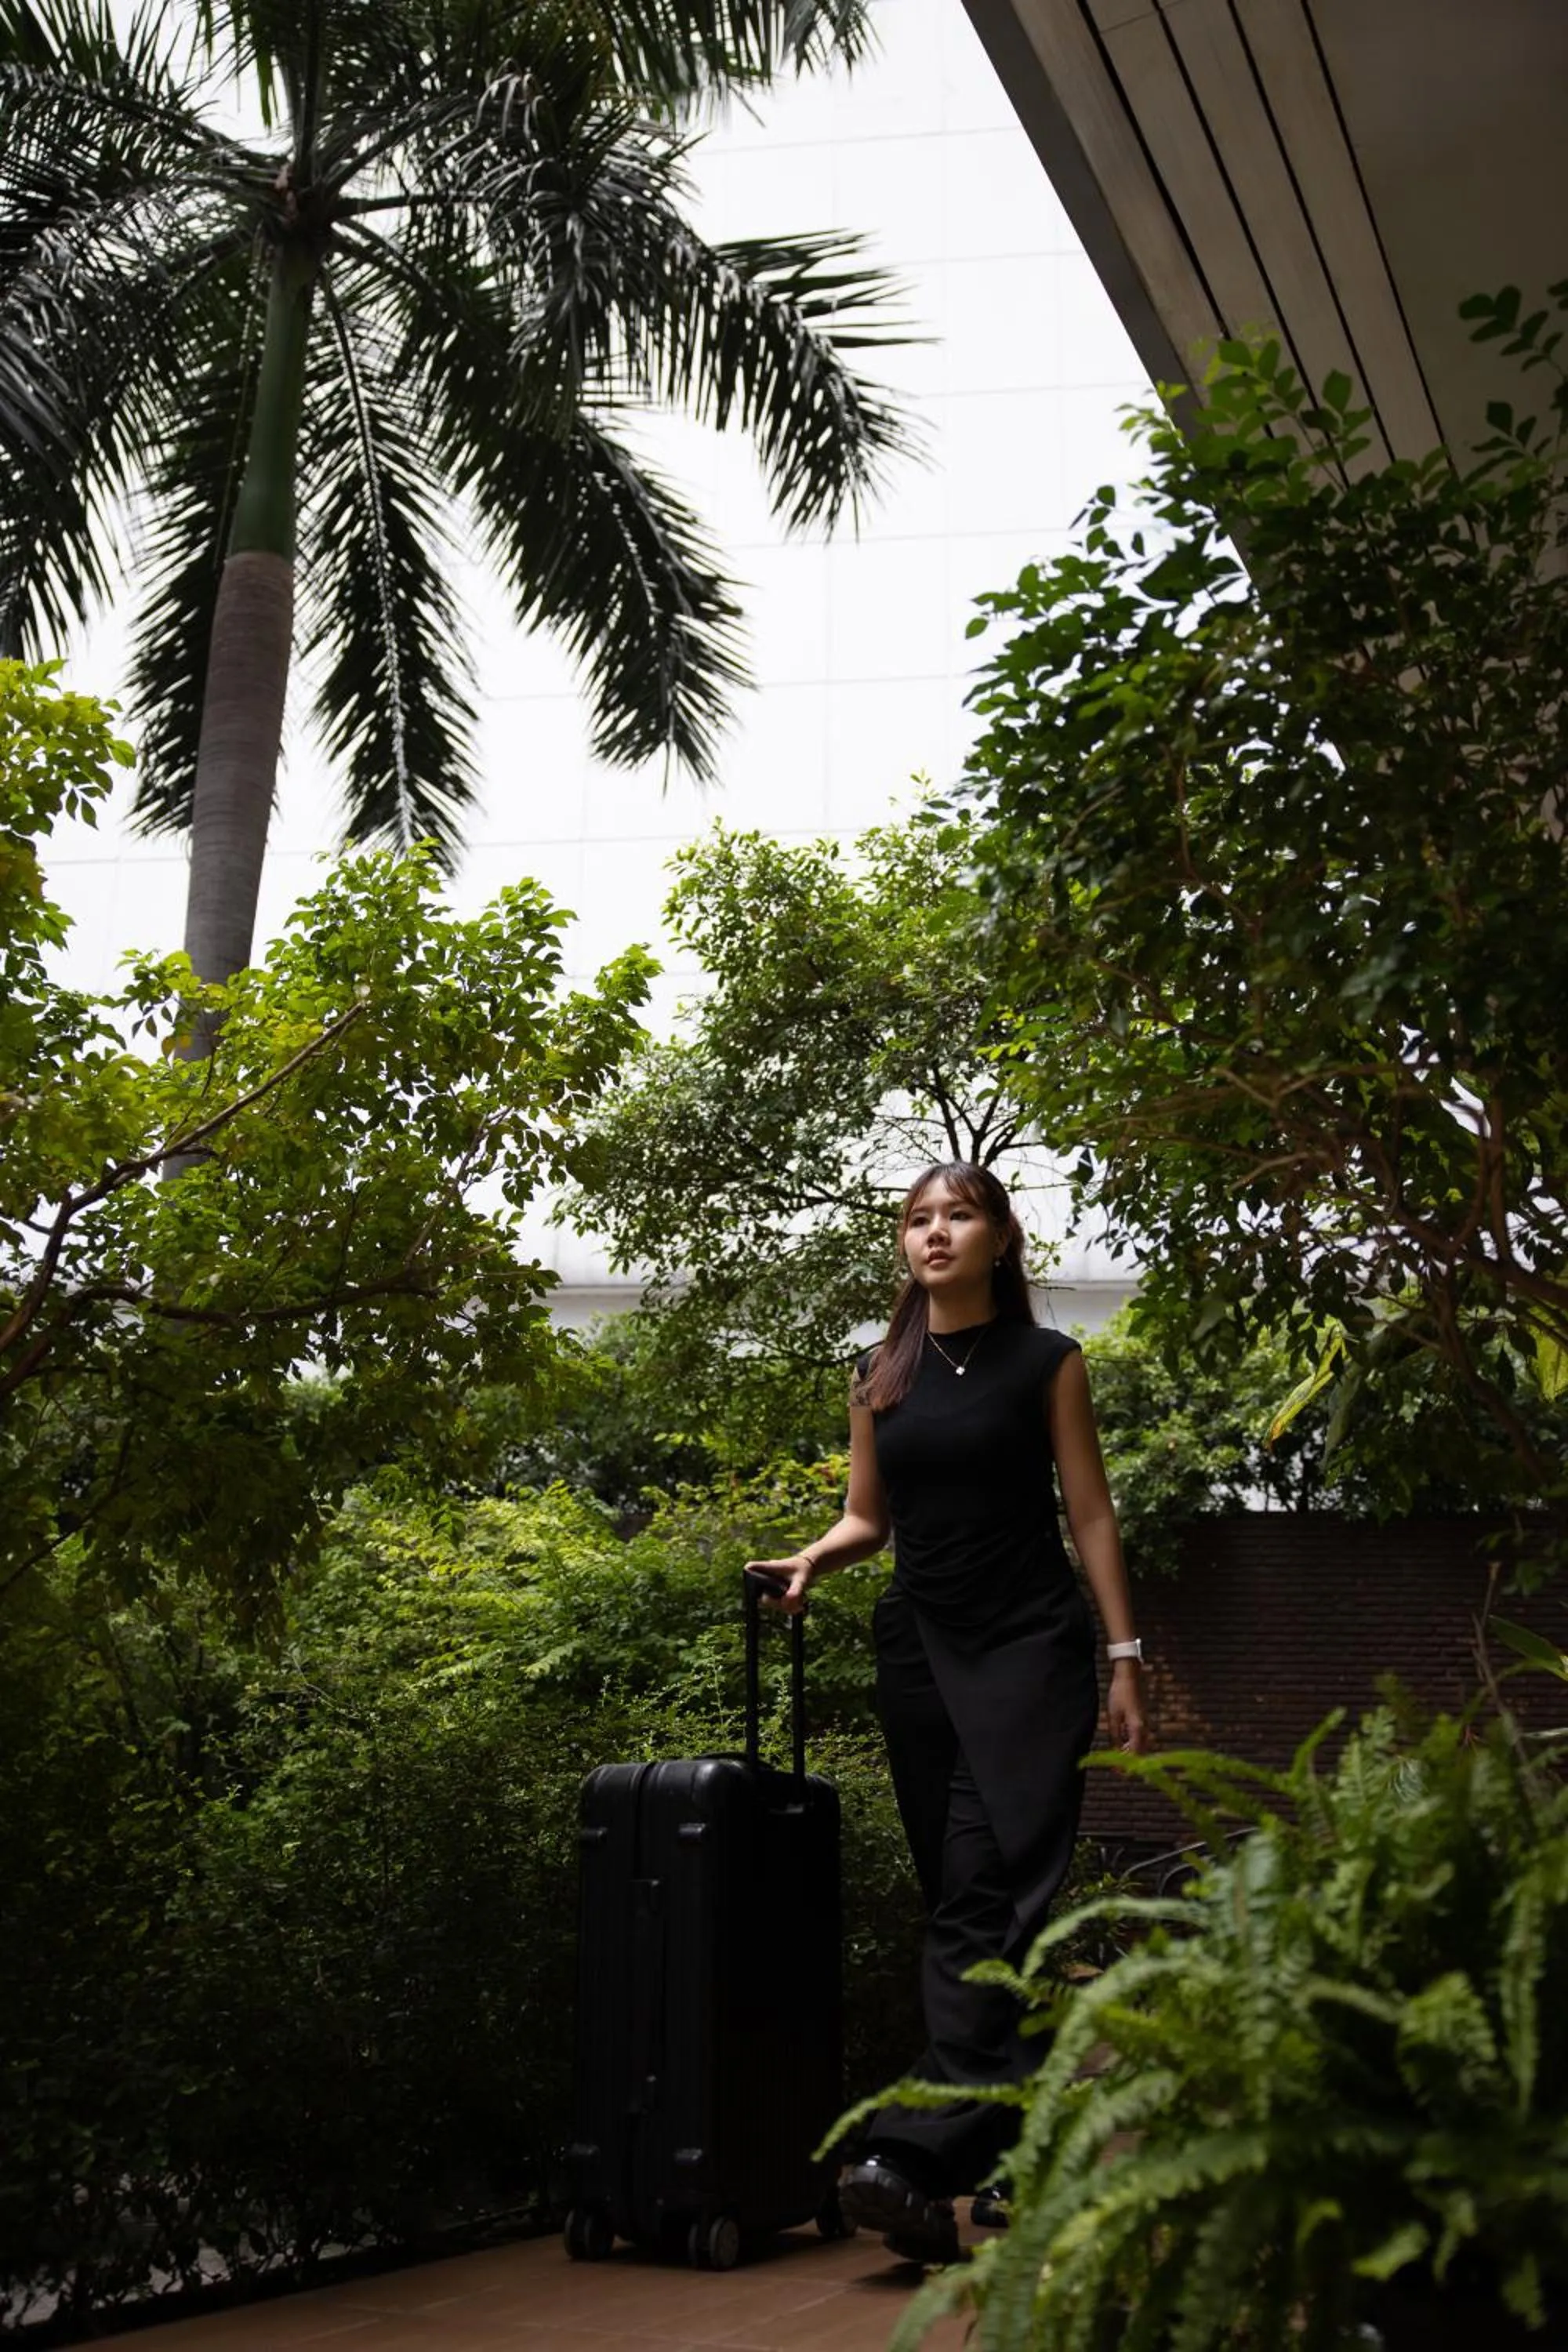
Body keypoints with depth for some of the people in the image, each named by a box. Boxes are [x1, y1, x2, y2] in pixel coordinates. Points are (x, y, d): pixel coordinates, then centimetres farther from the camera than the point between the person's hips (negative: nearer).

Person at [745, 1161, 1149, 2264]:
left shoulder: (1046, 1362, 2)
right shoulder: (881, 1374, 11)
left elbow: (1090, 1513, 1)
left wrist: (1126, 1659, -4)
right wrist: (809, 1561, -5)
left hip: (1029, 1645, -4)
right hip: (920, 1648, 4)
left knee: (991, 1892, -14)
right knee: (961, 1897, 4)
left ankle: (919, 2154, -20)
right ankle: (1010, 2159, 9)